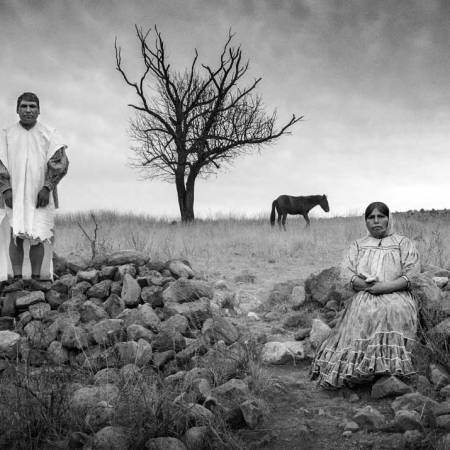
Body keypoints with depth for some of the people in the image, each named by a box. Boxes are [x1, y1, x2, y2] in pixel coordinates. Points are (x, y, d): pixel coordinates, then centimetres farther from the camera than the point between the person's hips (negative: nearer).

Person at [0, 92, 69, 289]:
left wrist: (47, 188, -12)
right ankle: (16, 279, -2)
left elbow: (60, 163, -3)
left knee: (37, 237, -3)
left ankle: (36, 279, 2)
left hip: (40, 195, -1)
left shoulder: (49, 134, 5)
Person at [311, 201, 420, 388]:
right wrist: (370, 285, -11)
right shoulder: (357, 245, 22)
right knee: (364, 311, -32)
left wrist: (386, 286, -13)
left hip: (396, 296, -2)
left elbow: (412, 276, 2)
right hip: (364, 297, 2)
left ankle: (392, 367, -36)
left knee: (394, 310, -35)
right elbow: (348, 276, 8)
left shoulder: (403, 243, 15)